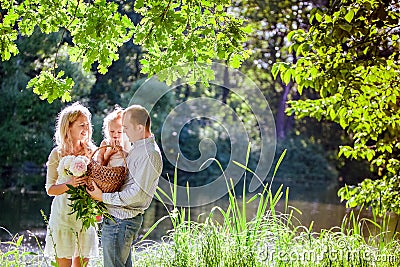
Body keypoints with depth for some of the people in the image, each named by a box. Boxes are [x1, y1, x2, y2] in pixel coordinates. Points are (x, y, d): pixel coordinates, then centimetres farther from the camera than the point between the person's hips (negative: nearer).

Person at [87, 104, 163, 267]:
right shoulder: (136, 148, 14)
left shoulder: (150, 155, -19)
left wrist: (103, 197, -17)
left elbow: (138, 194, -23)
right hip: (117, 217, 10)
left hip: (121, 221, -10)